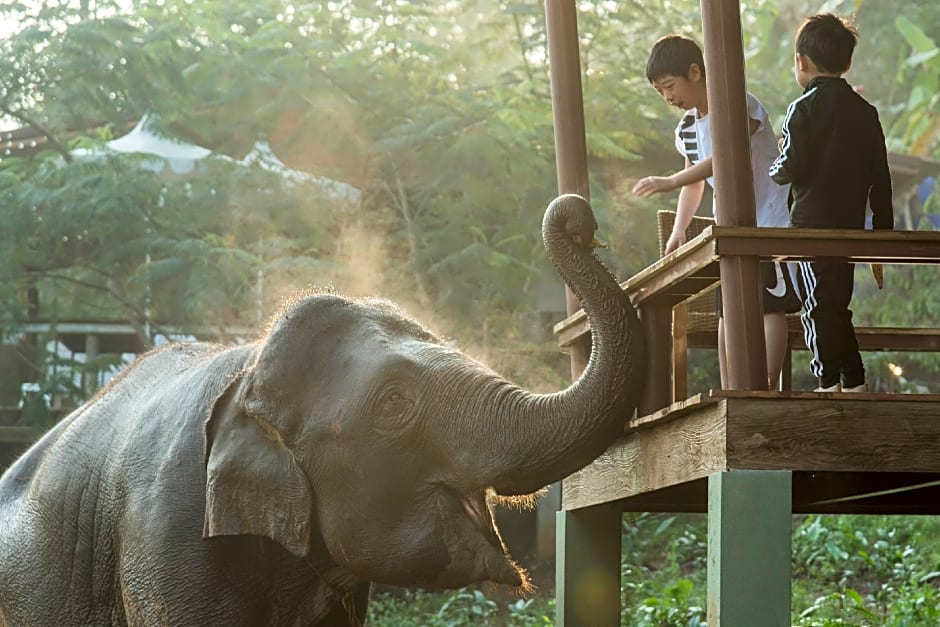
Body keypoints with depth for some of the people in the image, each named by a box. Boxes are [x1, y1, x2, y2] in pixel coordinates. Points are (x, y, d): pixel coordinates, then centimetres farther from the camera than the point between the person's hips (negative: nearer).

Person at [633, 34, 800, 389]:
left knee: (770, 306, -8)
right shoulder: (687, 128, 6)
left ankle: (769, 387, -6)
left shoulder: (740, 106, -18)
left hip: (768, 219, -7)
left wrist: (669, 182, -39)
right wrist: (679, 229, 7)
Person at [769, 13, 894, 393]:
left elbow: (790, 167, -14)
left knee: (819, 305, -3)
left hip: (812, 223, -6)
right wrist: (883, 228, 16)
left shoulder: (803, 109, -9)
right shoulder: (865, 111, 10)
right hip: (851, 224, 6)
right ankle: (855, 382, 15)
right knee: (838, 302, 15)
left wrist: (774, 169, 9)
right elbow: (880, 176, 10)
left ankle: (829, 380, -7)